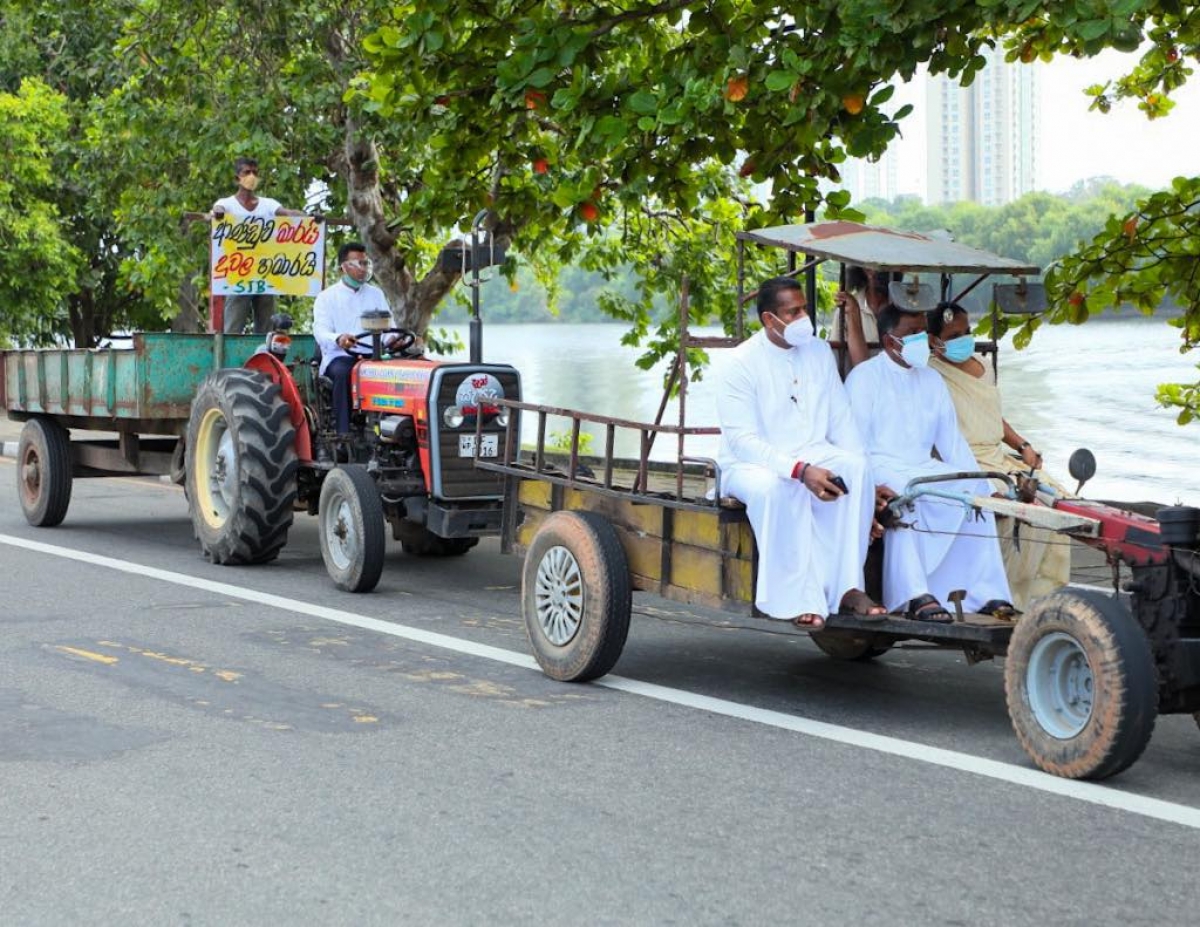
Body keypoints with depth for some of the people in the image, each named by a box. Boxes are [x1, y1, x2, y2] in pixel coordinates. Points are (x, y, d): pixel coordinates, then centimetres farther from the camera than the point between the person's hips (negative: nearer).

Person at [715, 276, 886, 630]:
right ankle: (798, 599, -34)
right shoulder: (740, 364, -9)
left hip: (812, 455, 5)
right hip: (750, 464, -5)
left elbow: (841, 419, 8)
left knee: (857, 468, -27)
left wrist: (855, 468, -11)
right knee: (777, 487, -39)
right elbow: (743, 440, -18)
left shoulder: (819, 352, 9)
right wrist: (801, 471, -31)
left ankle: (846, 587, -25)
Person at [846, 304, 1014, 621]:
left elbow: (951, 439, 18)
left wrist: (974, 480, 2)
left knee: (976, 489, -19)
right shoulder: (865, 377, 2)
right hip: (883, 468, -6)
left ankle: (984, 593, -20)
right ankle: (915, 595, -41)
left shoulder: (931, 380, 21)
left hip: (923, 469, 6)